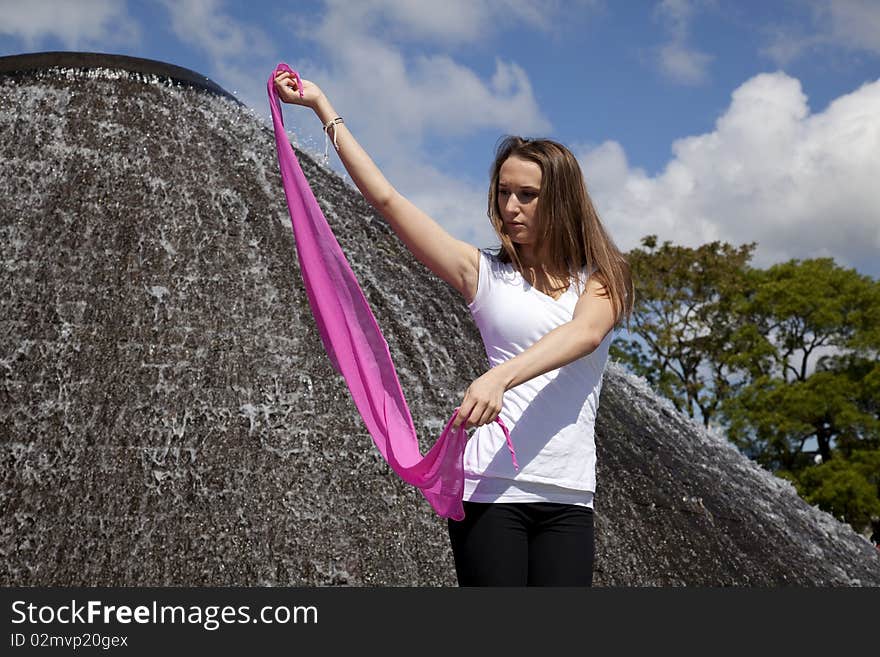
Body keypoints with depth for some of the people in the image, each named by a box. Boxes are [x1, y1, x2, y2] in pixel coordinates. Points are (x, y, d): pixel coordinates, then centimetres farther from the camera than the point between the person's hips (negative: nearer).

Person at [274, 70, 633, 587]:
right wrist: (323, 106, 3)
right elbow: (386, 198, 4)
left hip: (569, 499, 2)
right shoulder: (486, 274, 8)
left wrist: (500, 376, -32)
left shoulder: (602, 279, 9)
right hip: (493, 488, -1)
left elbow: (585, 334, -14)